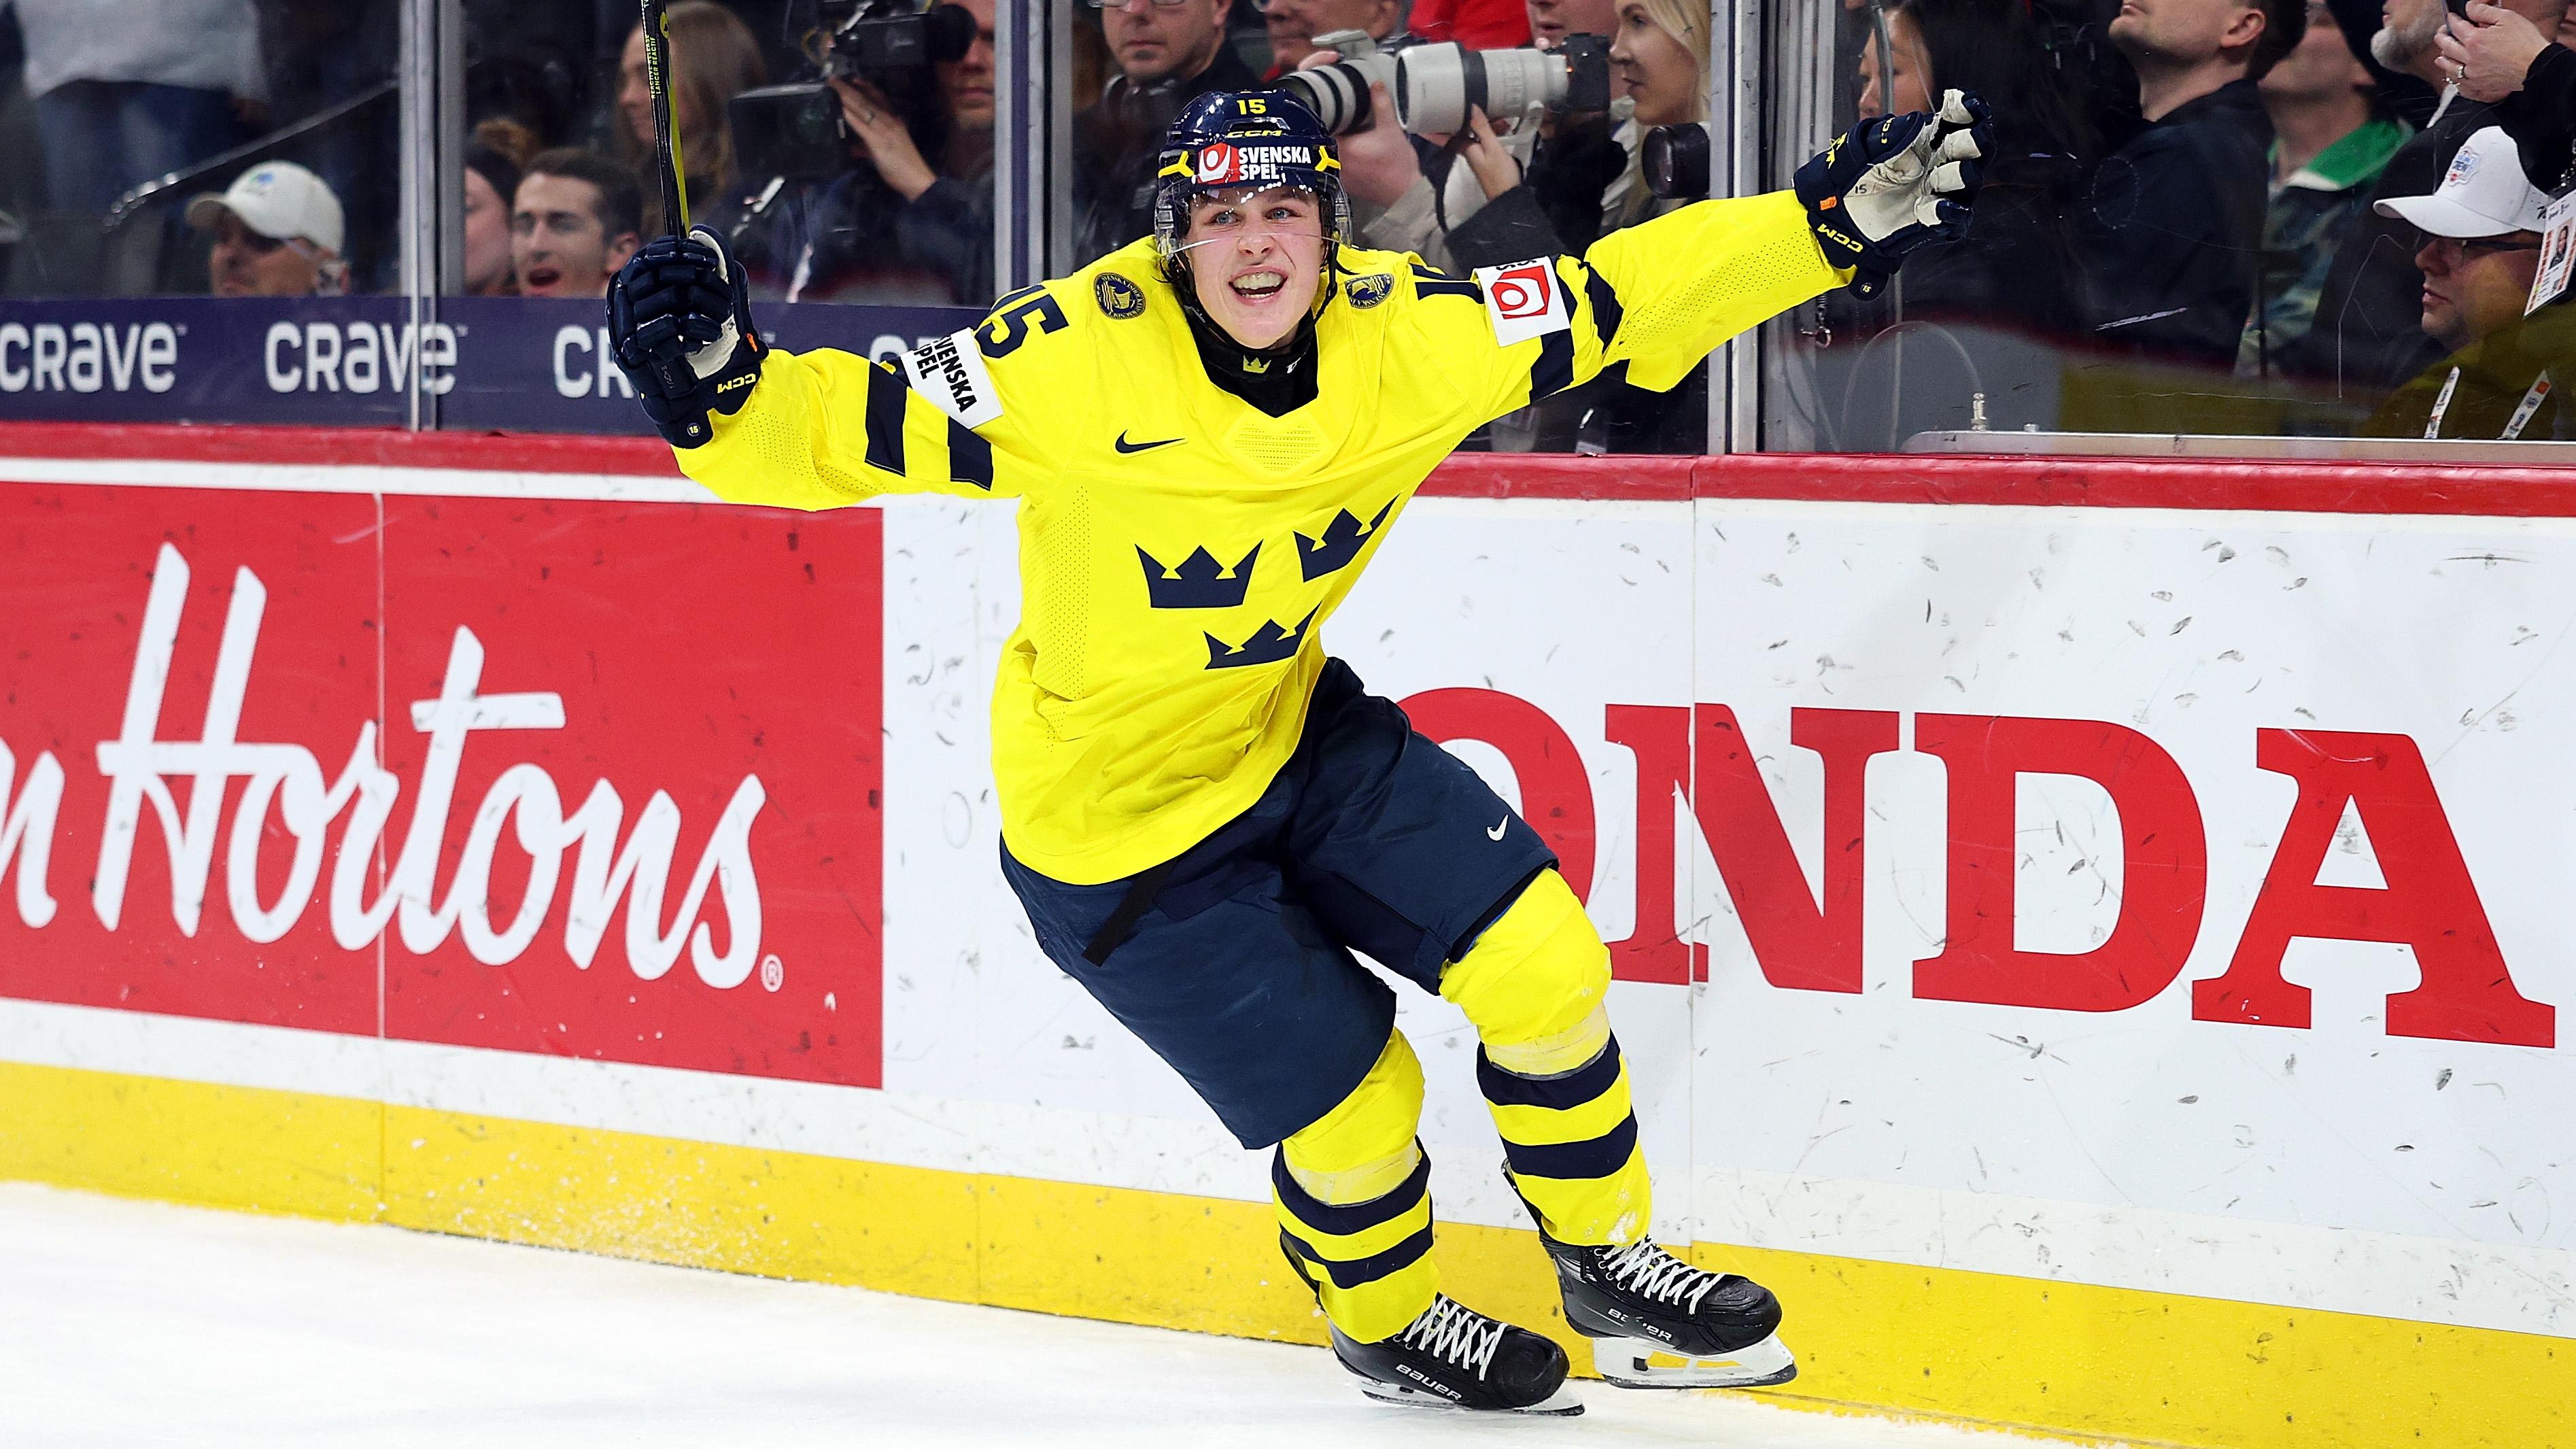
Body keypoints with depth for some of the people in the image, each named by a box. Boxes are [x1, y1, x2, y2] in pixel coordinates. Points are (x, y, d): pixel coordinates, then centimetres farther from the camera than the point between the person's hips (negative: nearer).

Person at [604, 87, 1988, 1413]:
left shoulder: (1401, 335, -15)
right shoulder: (1080, 365, -29)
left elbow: (1622, 299, -10)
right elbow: (843, 430, -30)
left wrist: (1836, 218, -15)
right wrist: (713, 386, -49)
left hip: (1291, 730, 5)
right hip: (1116, 825, -5)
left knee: (1540, 962, -3)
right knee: (1354, 1104, 1)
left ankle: (1611, 1270, 23)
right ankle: (1384, 1324, 35)